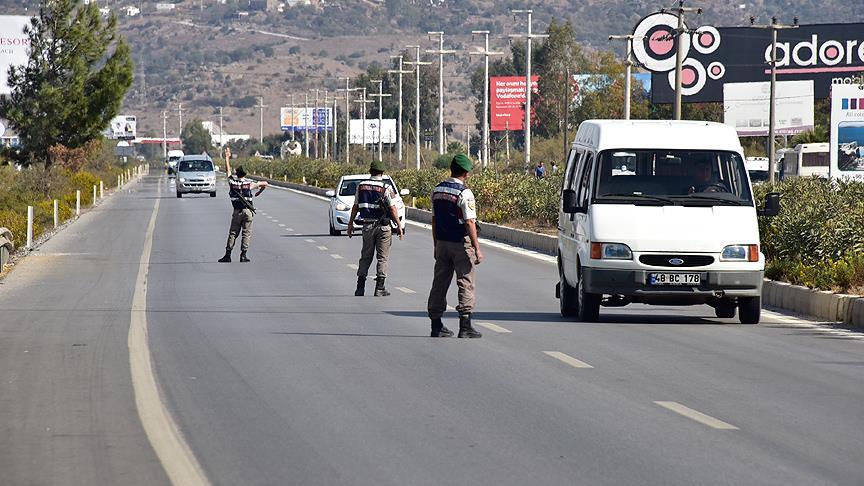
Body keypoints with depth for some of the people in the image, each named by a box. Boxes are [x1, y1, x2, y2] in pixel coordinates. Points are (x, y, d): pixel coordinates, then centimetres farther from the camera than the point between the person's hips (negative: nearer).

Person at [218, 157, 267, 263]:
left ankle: (228, 255, 4)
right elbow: (265, 184, 3)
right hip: (248, 211, -1)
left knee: (233, 233, 7)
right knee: (247, 233, 1)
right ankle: (243, 255, -6)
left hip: (237, 212, 1)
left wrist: (227, 157, 30)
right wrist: (258, 193, 20)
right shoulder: (250, 183, -2)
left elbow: (228, 170, 16)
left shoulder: (232, 181, 0)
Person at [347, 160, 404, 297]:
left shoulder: (361, 186, 2)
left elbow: (356, 207, 7)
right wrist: (399, 226, -4)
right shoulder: (386, 187, -10)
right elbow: (392, 208, -11)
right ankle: (379, 288, 0)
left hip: (367, 225, 4)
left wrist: (350, 223, 16)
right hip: (383, 226, -4)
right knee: (382, 257, 3)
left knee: (366, 256, 12)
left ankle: (360, 288, 8)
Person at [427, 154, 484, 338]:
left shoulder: (437, 190, 6)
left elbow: (434, 220, 12)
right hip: (461, 244, -6)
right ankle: (465, 326, -7)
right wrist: (477, 249, -15)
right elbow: (469, 222, -18)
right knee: (465, 283, -2)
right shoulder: (464, 193, -15)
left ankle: (436, 325, 12)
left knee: (440, 282, 10)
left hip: (442, 242, 6)